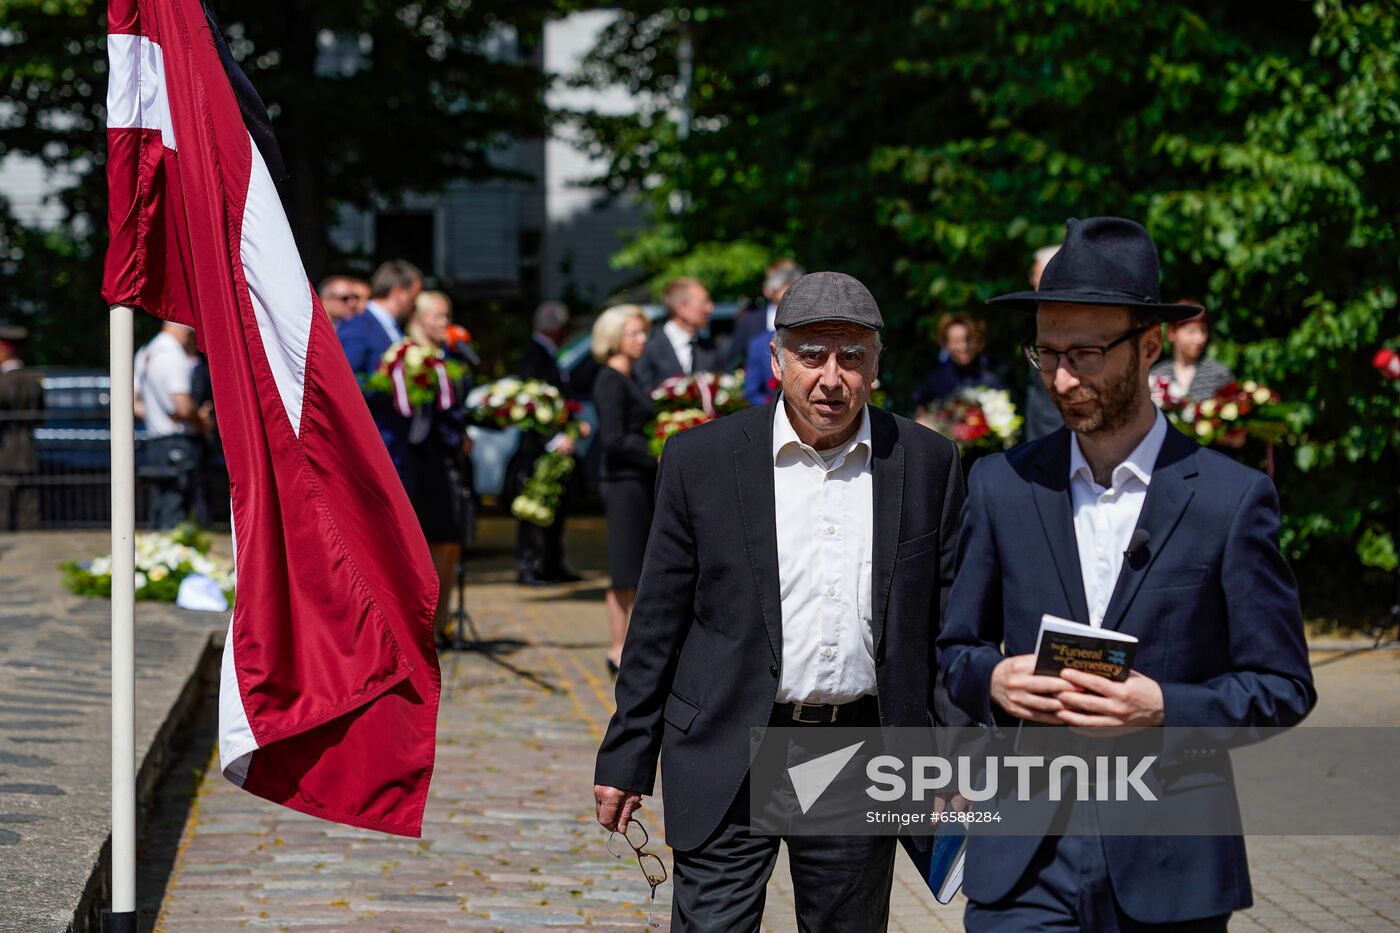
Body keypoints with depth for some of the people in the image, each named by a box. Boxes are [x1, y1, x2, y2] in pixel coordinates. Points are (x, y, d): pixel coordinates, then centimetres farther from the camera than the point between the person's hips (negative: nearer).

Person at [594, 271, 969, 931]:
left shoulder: (927, 463, 2)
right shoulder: (701, 460, -2)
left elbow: (951, 623, 7)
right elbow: (657, 622, 1)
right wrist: (626, 759, 1)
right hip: (728, 755, -2)